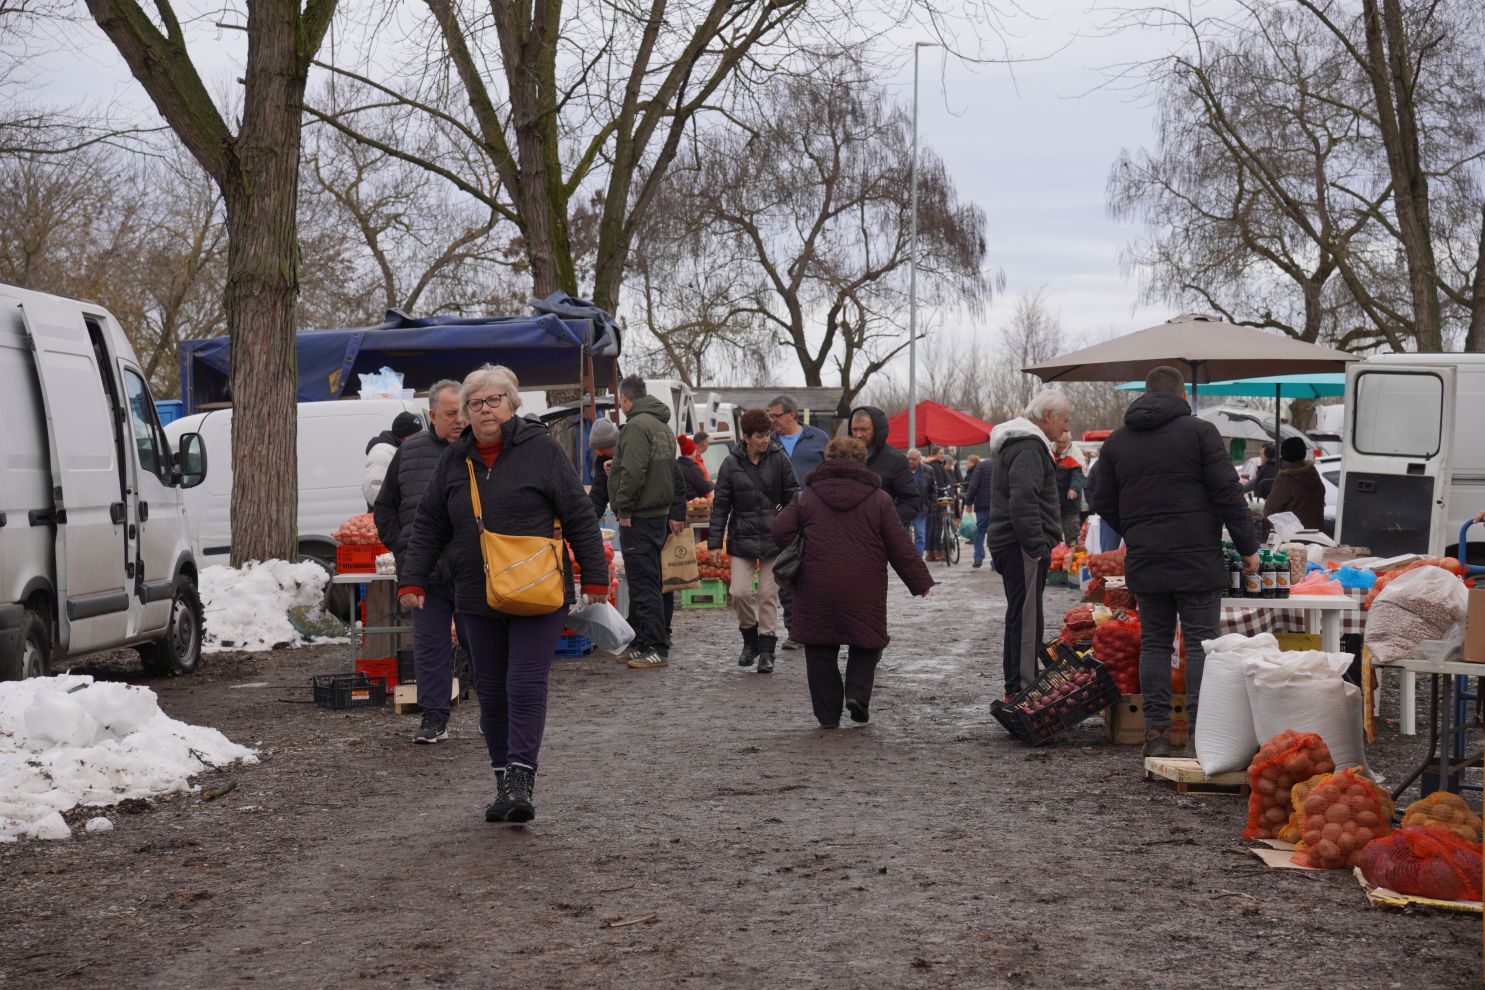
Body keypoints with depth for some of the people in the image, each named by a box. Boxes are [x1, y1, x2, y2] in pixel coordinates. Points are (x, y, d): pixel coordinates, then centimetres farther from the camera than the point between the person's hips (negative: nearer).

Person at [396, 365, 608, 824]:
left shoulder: (540, 449, -3)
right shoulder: (455, 460, 10)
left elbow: (579, 517, -2)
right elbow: (429, 527, 14)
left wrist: (595, 578, -5)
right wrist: (412, 580, 4)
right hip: (478, 600, 5)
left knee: (525, 686, -11)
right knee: (491, 692, 9)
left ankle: (521, 781, -10)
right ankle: (505, 783, 18)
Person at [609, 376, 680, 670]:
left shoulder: (636, 425, -13)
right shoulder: (663, 426, 18)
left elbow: (633, 472, -23)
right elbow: (674, 473, 22)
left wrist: (624, 510, -16)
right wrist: (676, 512, 21)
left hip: (638, 519, -10)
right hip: (659, 514, 10)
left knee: (643, 585, -7)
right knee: (645, 583, 15)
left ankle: (656, 650, -7)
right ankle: (641, 644, 21)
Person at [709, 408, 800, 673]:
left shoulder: (779, 459, -2)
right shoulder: (731, 464, 0)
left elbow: (792, 495, 3)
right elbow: (720, 505, 3)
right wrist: (714, 542, -1)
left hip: (773, 537, 0)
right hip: (742, 538, 1)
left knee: (768, 595, 2)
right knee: (740, 592, -7)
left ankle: (766, 651, 12)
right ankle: (750, 639, 18)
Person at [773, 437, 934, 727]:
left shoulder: (807, 496, 5)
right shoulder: (878, 499, 2)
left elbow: (781, 532, -2)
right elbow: (900, 547, 2)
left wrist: (800, 558, 14)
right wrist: (920, 581, 10)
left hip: (817, 590, 1)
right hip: (864, 591, -1)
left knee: (820, 649, 10)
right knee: (866, 646, 15)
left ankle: (828, 713, 9)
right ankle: (858, 693, -7)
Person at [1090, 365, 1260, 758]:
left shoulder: (1117, 441, 11)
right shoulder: (1199, 431, -3)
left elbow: (1103, 502, 15)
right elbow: (1227, 493, -7)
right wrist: (1247, 547, -1)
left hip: (1144, 563, 4)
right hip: (1196, 559, -4)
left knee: (1154, 642, 9)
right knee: (1200, 642, -1)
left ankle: (1156, 732, 6)